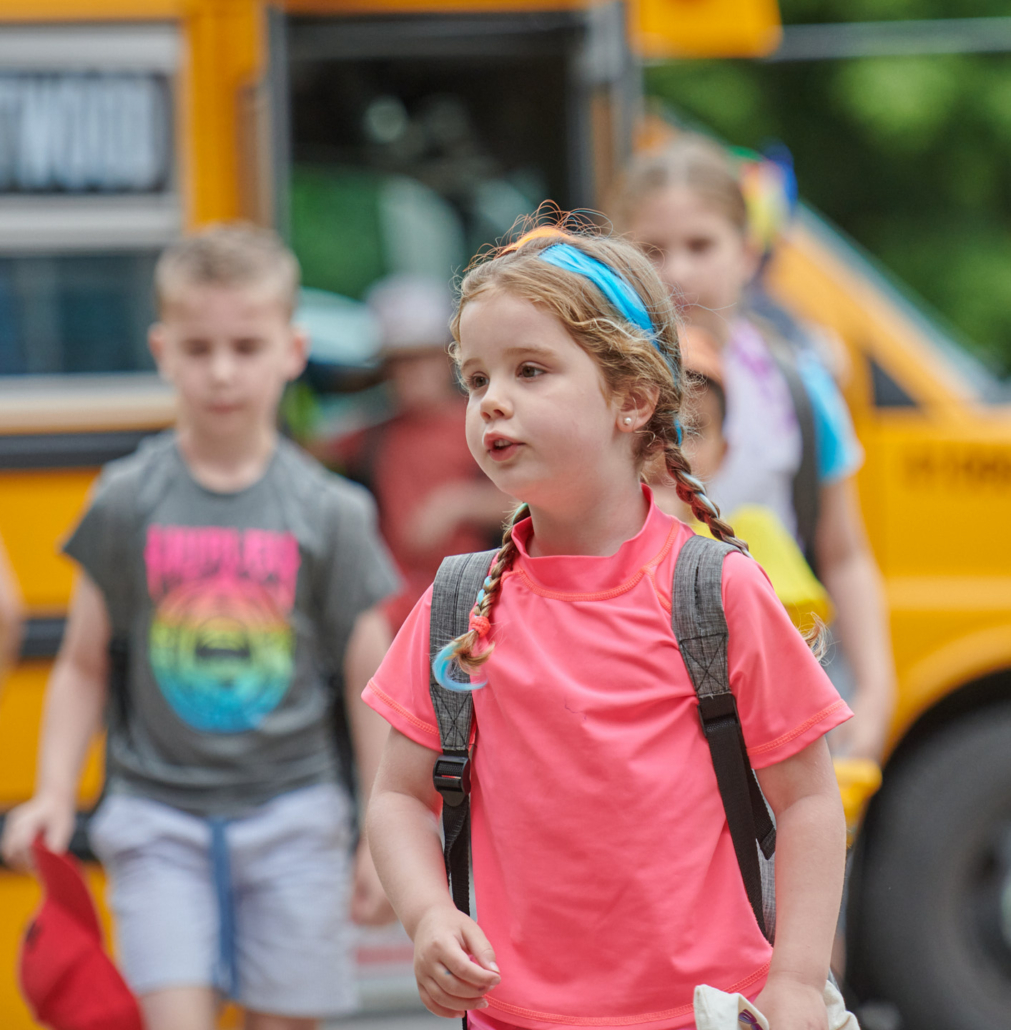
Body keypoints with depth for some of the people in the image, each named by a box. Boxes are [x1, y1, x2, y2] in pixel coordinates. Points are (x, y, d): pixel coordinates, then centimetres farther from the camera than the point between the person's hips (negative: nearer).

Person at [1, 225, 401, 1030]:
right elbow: (84, 667, 6)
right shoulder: (128, 502, -1)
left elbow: (370, 684, 2)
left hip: (289, 813, 0)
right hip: (160, 815, 0)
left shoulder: (329, 512, -2)